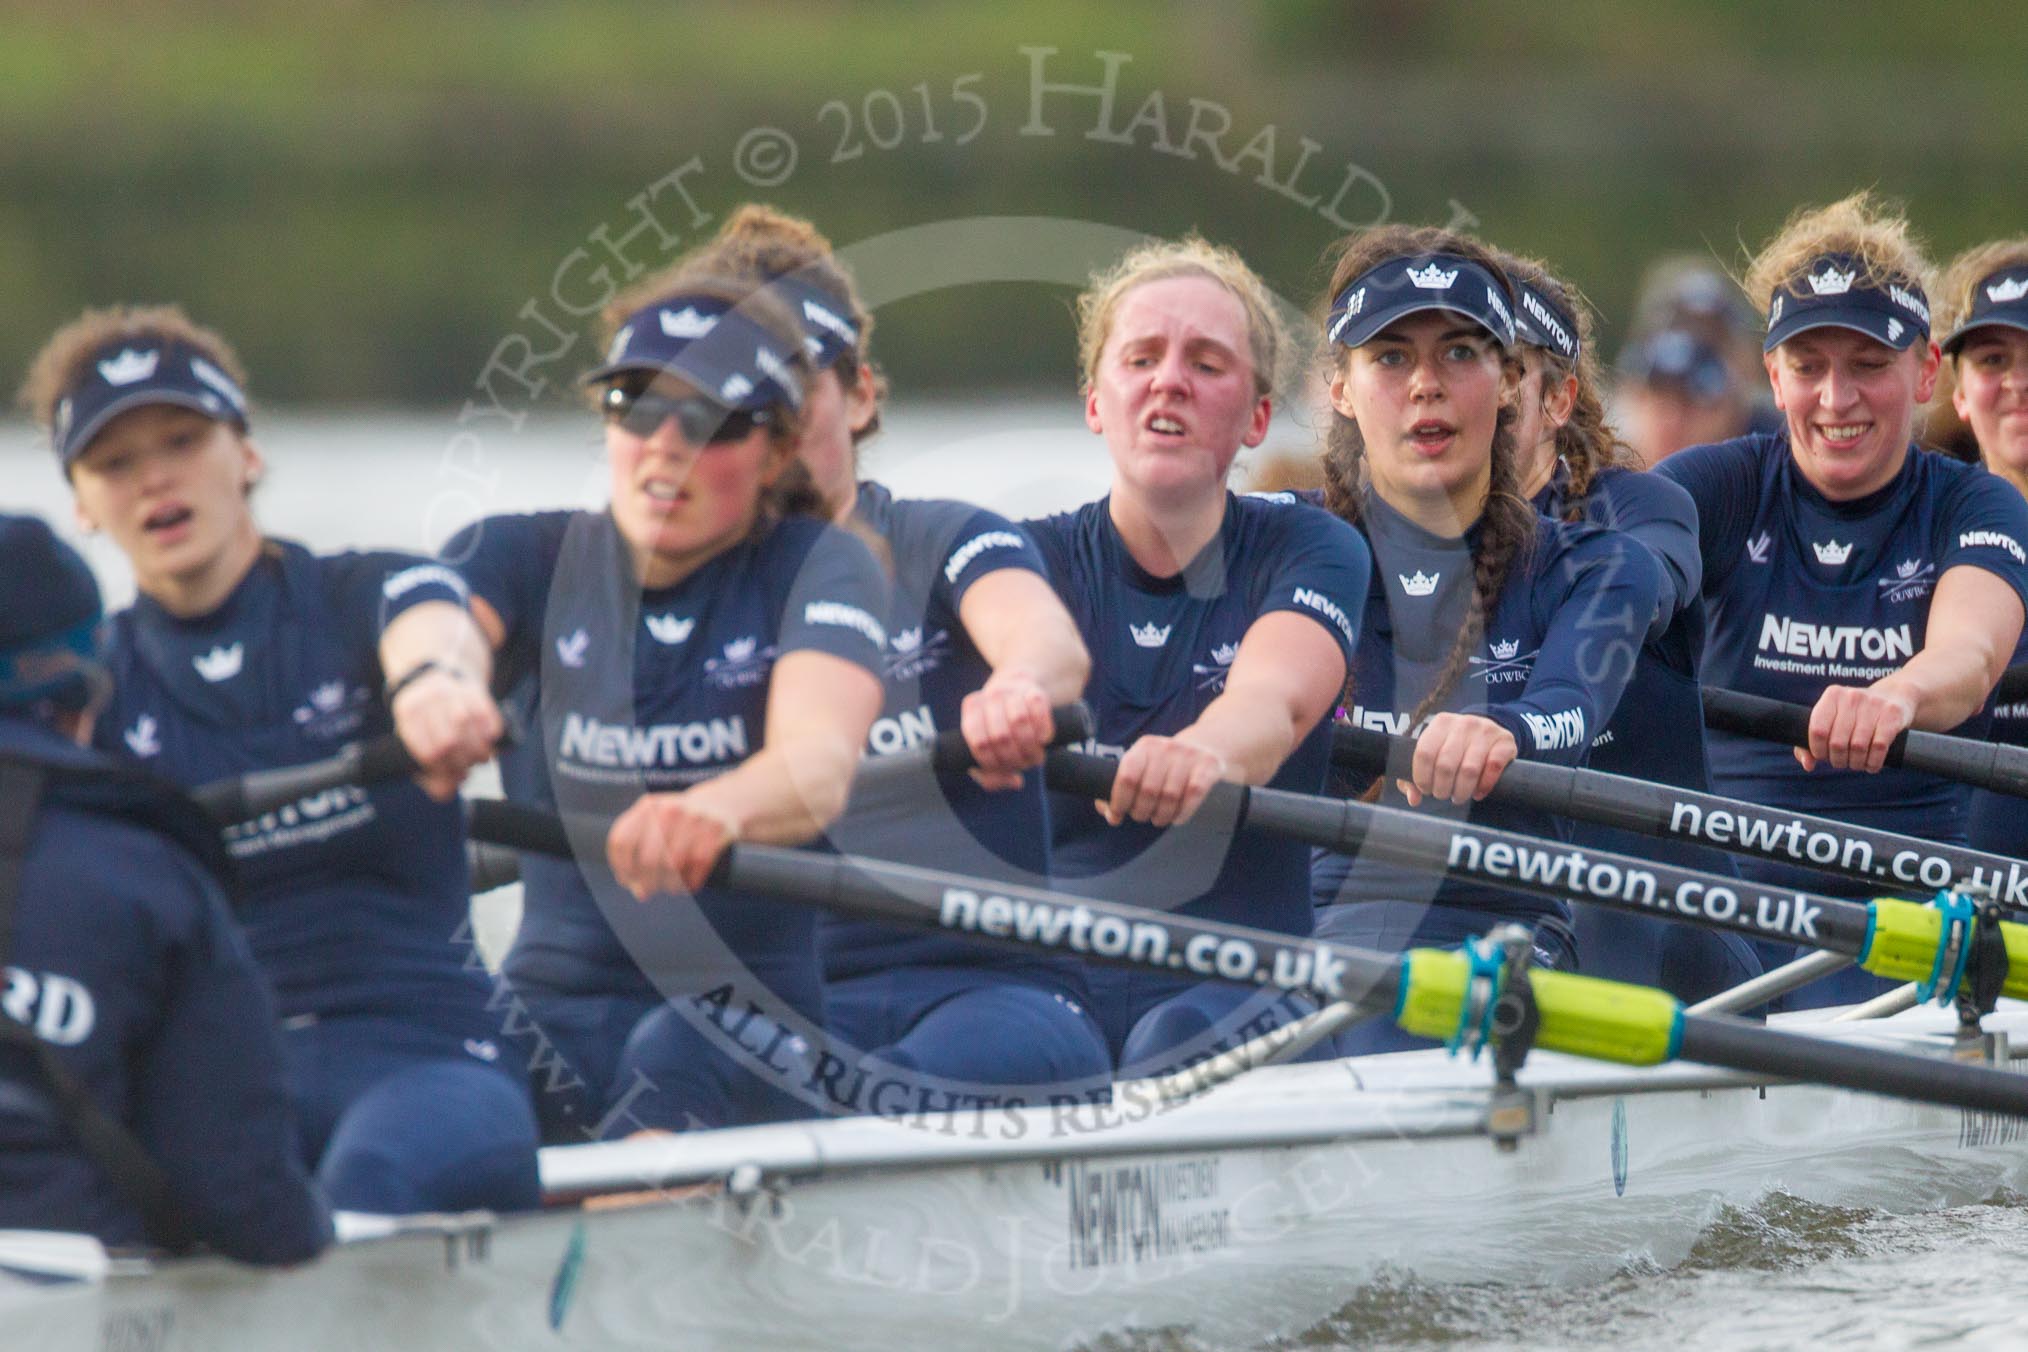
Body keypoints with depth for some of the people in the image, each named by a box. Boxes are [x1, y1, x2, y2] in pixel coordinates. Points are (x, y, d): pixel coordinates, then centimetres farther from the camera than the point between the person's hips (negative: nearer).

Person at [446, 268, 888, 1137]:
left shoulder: (818, 568, 3)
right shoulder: (524, 559, 11)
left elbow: (819, 765, -18)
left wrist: (718, 810, -44)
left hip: (752, 1008, -3)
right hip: (556, 993, 3)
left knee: (677, 1066, -36)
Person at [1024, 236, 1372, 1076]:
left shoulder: (1310, 552, 6)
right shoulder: (1038, 558, 10)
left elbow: (1276, 696, -18)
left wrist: (1203, 752, -45)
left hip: (1238, 982, 0)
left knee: (1182, 1044, -34)